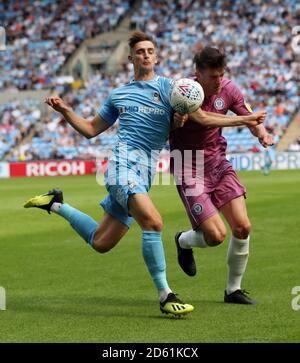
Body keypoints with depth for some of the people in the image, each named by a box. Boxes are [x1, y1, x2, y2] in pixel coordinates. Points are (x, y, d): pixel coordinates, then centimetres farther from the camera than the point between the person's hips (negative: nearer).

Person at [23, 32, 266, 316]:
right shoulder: (118, 95, 15)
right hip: (124, 162, -2)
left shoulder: (167, 87, 11)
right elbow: (91, 129, 23)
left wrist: (245, 120, -8)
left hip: (145, 173, 2)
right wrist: (64, 111, 9)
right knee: (152, 222, -25)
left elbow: (201, 117, 2)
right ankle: (165, 295, -17)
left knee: (100, 243, 7)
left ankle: (57, 205, 33)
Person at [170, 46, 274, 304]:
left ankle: (233, 290, 15)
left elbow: (249, 117, 8)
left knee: (243, 227, -5)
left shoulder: (228, 89, -6)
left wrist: (262, 133, -14)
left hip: (218, 165, 5)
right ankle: (183, 241, 26)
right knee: (216, 236, -12)